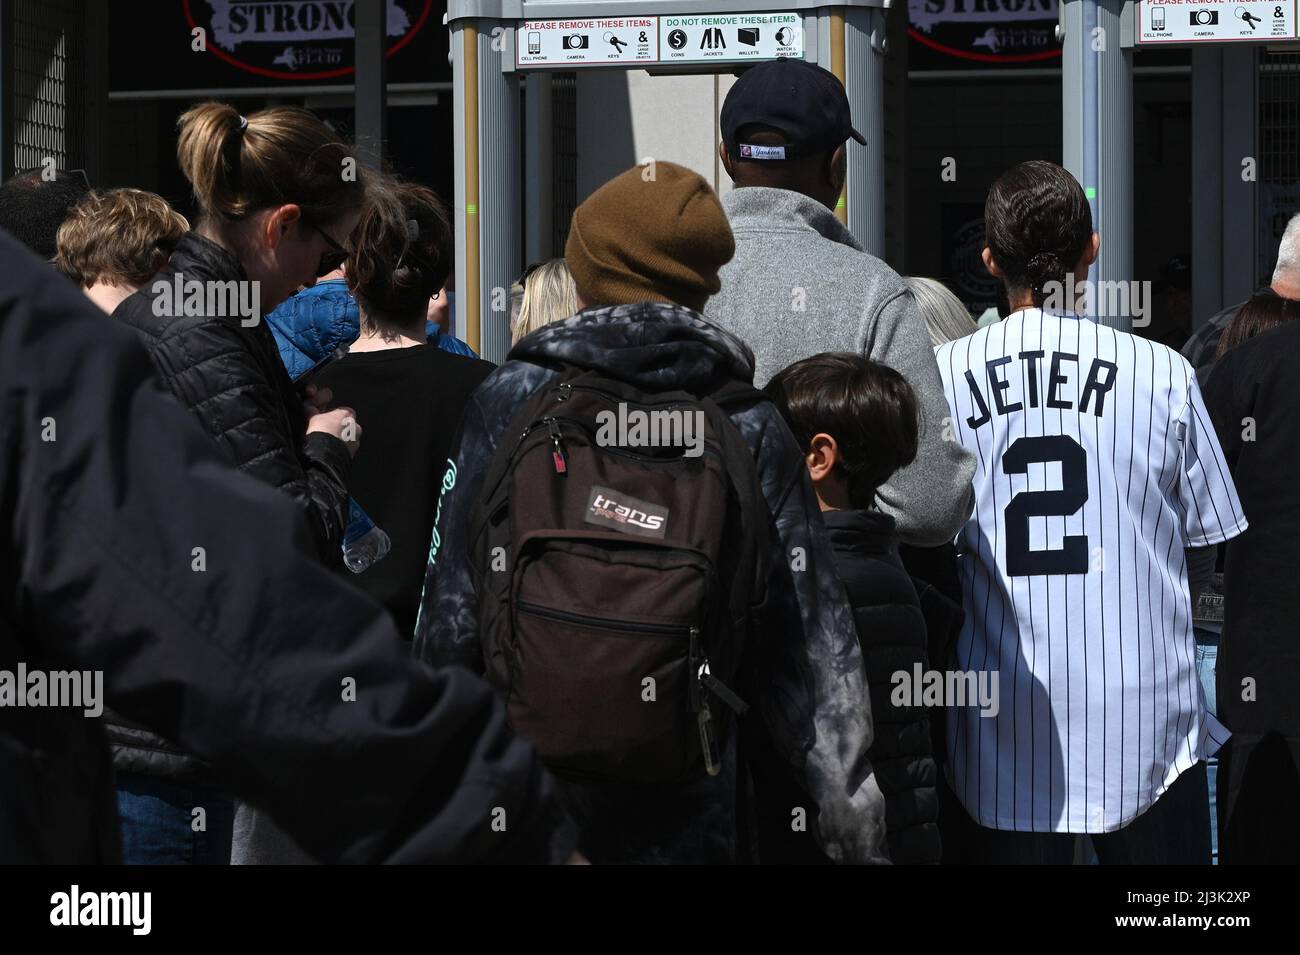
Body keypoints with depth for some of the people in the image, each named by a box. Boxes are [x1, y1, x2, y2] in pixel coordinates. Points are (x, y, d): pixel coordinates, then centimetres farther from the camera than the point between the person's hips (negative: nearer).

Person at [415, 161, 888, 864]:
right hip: (695, 812, 0)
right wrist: (853, 820, 3)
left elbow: (450, 613, -3)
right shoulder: (753, 429, -2)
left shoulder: (508, 401, -4)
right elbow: (814, 647, -3)